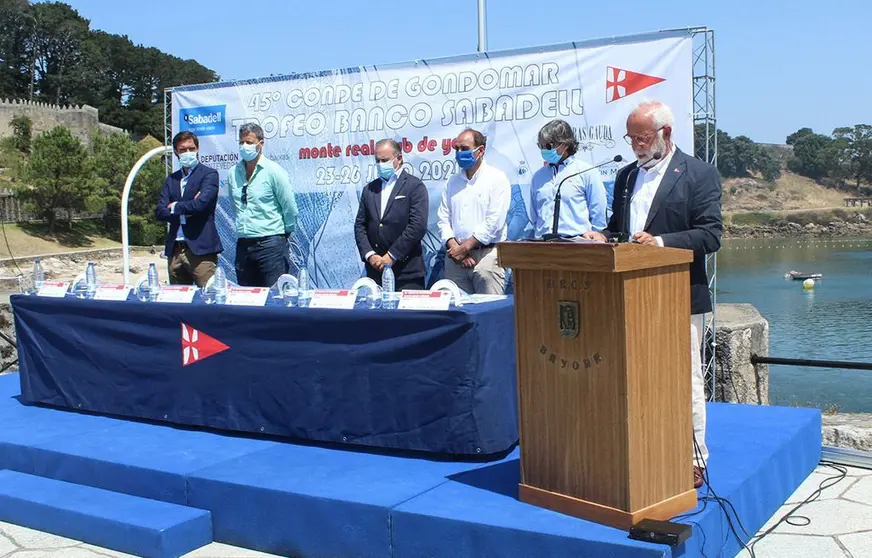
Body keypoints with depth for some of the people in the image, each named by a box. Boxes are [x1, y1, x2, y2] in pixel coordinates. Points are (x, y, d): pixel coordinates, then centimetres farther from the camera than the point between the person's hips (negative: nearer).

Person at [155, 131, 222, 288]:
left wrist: (176, 207, -1)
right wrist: (186, 211, -10)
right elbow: (160, 212, 6)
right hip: (175, 250, 6)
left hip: (200, 249, -6)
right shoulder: (171, 179, 16)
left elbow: (201, 204, -16)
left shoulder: (209, 174, 0)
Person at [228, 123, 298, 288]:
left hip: (270, 243, -5)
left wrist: (284, 233, 6)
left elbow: (290, 209, -4)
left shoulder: (273, 171, -7)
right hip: (243, 244, 6)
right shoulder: (233, 173, 8)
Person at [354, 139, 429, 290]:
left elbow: (418, 226, -12)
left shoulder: (415, 186, -2)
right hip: (375, 269, 4)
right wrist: (369, 255, -4)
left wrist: (391, 256, -13)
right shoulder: (369, 189, 15)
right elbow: (360, 225, 11)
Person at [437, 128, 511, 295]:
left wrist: (465, 247, -10)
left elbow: (494, 222, -10)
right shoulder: (453, 181, 16)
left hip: (487, 254, -5)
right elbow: (444, 219, 10)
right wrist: (454, 247, -6)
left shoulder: (497, 178, -1)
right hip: (455, 256, 5)